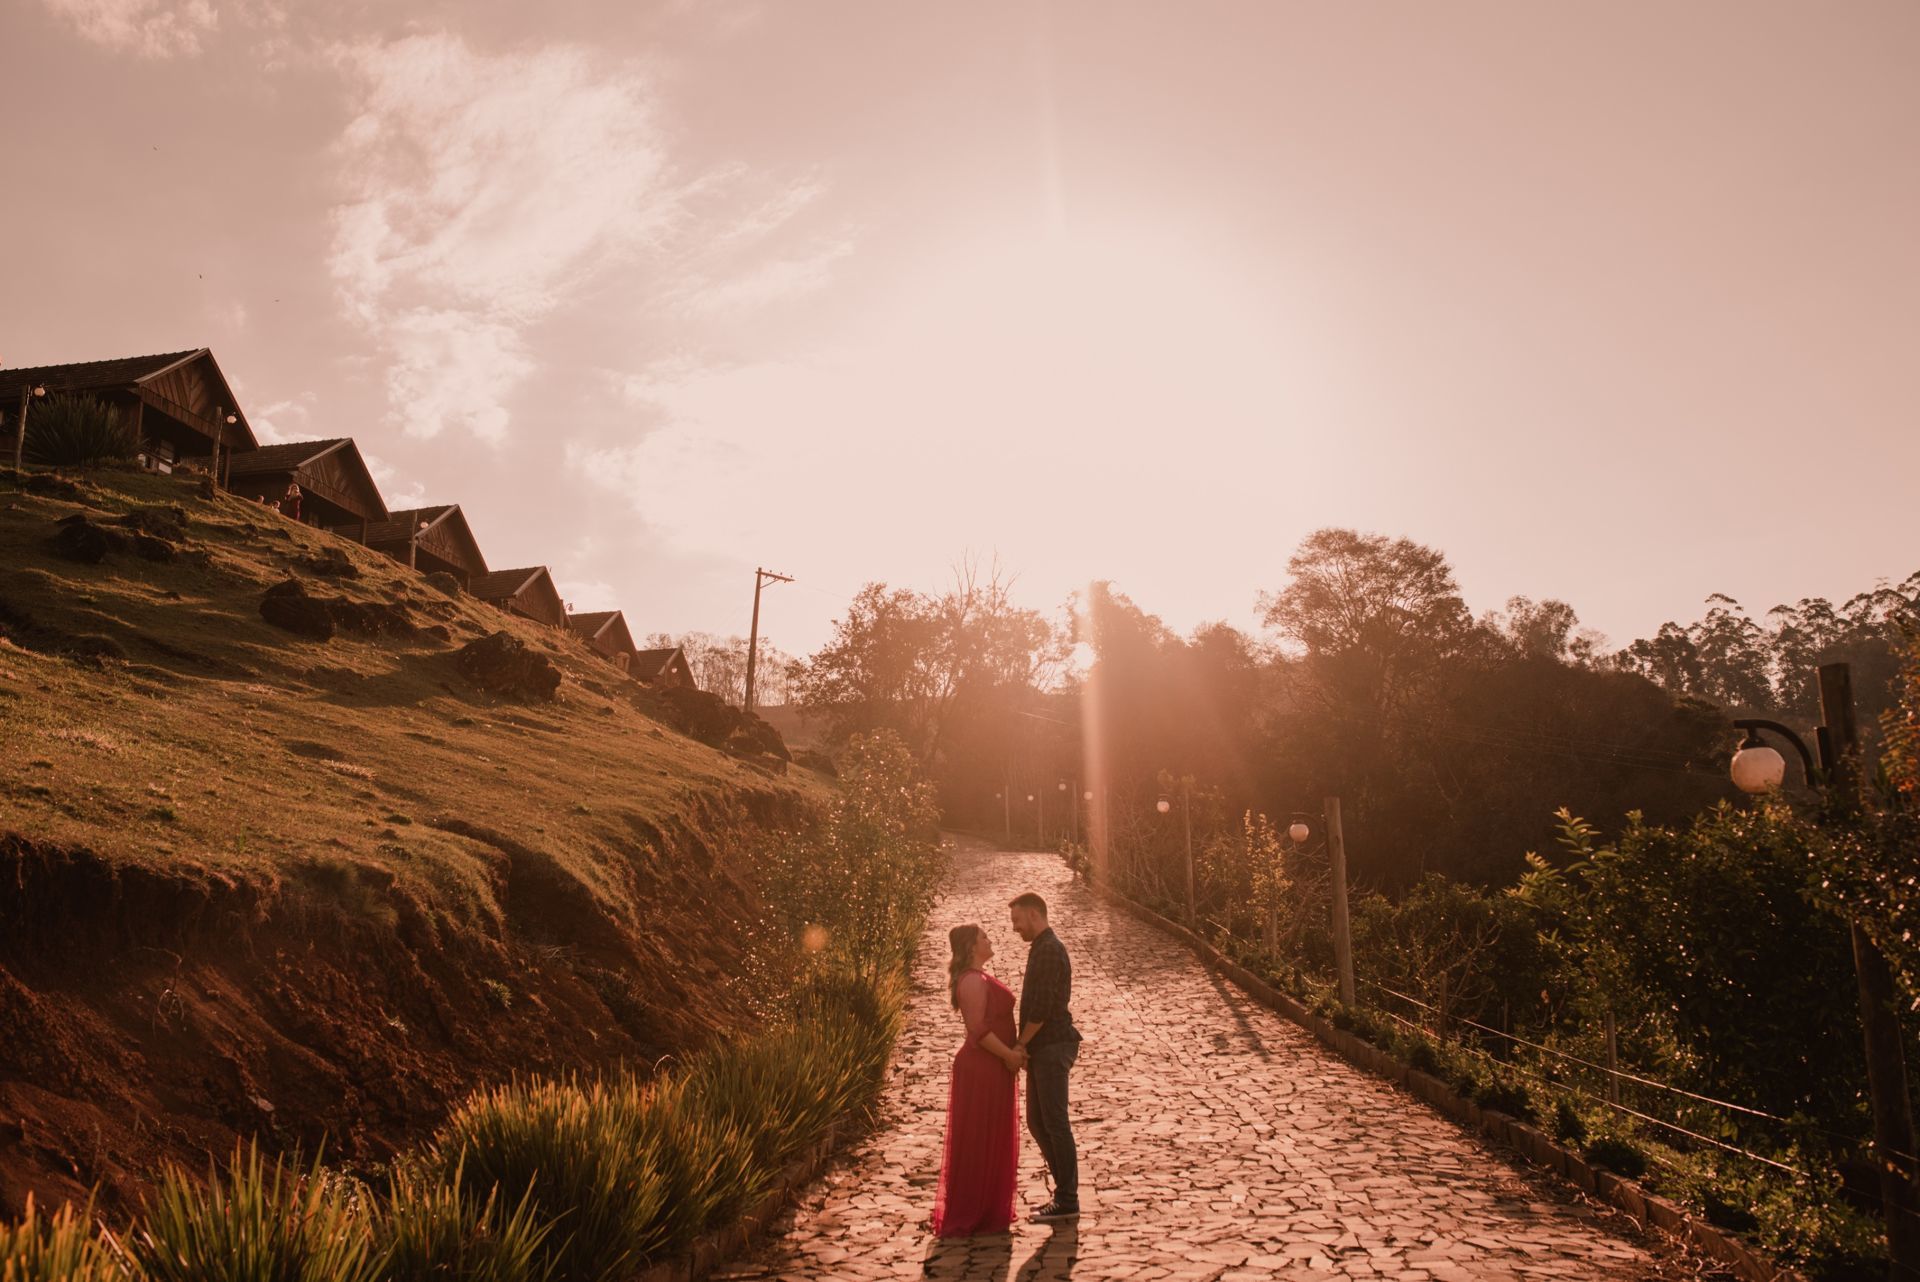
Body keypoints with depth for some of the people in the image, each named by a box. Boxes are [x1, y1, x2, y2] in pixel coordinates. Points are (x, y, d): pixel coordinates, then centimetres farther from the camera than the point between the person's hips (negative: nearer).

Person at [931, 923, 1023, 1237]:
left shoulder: (978, 978, 13)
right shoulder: (973, 981, -20)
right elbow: (978, 1028, -24)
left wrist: (1011, 1052, 11)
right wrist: (1009, 1055, -17)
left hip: (990, 1067, 10)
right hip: (982, 1069, -10)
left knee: (989, 1141, 18)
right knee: (979, 1142, 0)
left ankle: (984, 1212, 29)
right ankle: (970, 1217, 10)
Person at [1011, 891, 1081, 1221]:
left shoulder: (1049, 950, -16)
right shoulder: (1043, 948, 15)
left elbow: (1041, 1008, -21)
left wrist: (1020, 1044, -10)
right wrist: (1026, 1045, 12)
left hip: (1051, 1048, -10)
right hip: (1043, 1049, 10)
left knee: (1055, 1123, -2)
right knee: (1037, 1122, 14)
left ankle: (1067, 1201, 7)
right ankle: (1065, 1190, 23)